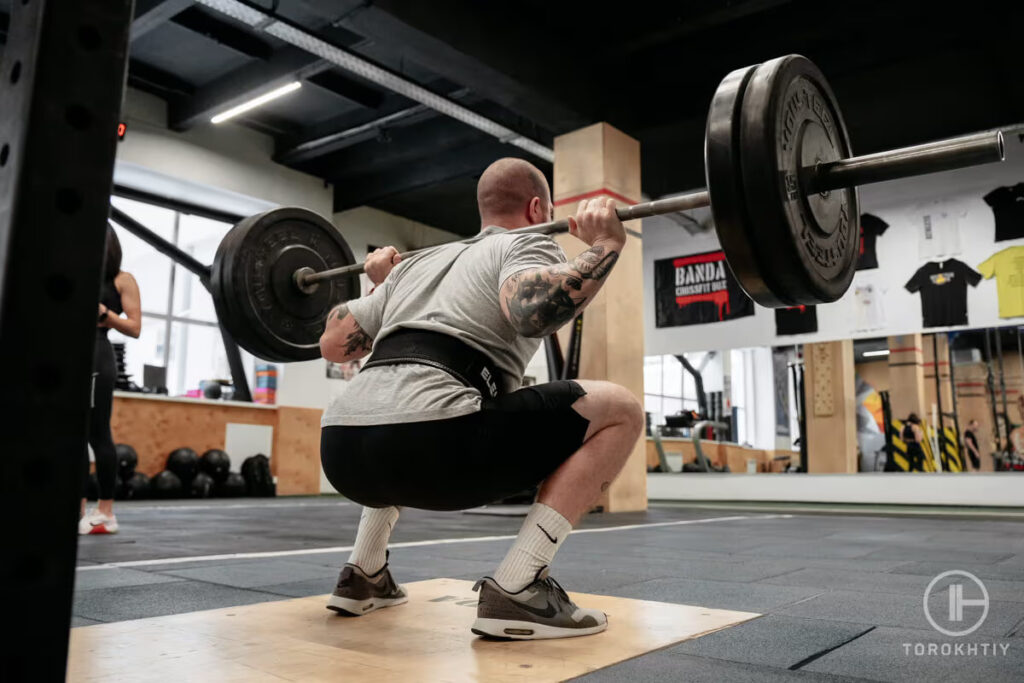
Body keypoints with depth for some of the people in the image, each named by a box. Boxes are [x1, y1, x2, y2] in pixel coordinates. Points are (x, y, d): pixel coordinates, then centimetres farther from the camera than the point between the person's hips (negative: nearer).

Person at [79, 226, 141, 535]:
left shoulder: (122, 280, 4)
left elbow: (135, 328, -3)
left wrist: (103, 312, -14)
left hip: (97, 355, -6)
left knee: (97, 433, -6)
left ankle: (106, 512, 0)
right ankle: (80, 508, 10)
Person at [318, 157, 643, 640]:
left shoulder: (421, 260, 31)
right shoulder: (527, 246, 11)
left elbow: (333, 344, 32)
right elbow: (530, 309, -15)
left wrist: (380, 284, 47)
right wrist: (605, 245, -2)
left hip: (343, 452, 8)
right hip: (424, 445, -8)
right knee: (619, 411, 3)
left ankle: (363, 575, 31)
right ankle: (515, 590, -1)